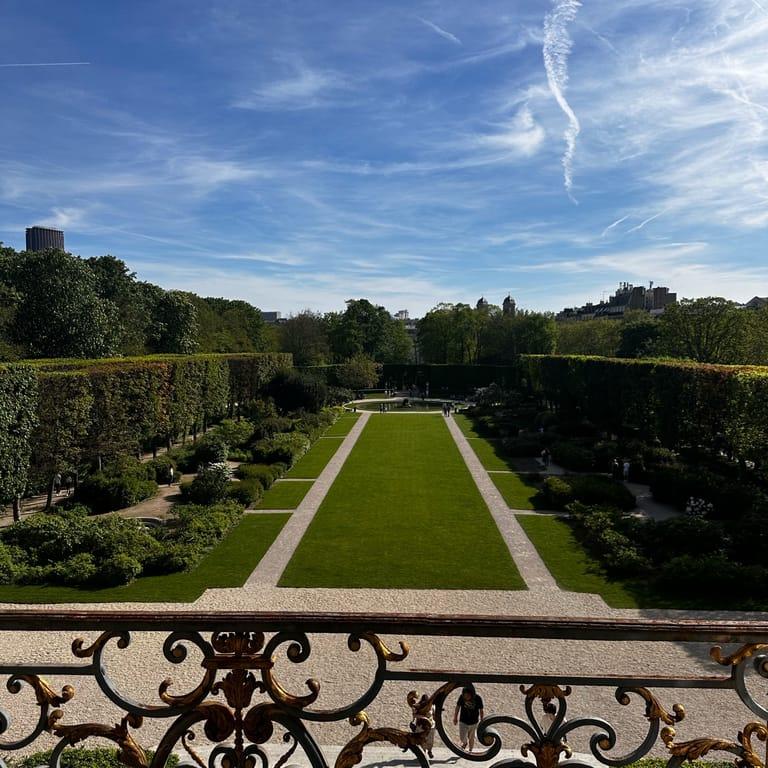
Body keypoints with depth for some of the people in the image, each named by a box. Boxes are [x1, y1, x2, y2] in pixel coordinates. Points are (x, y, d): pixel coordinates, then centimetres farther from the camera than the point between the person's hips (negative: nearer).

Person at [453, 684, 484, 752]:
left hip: (473, 723, 0)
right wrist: (455, 718, 9)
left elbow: (481, 711, -6)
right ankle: (465, 743, 31)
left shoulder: (478, 698, -21)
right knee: (462, 738, -4)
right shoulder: (461, 697, -21)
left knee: (471, 738, 14)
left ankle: (470, 751, 42)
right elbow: (457, 707, -3)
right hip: (463, 721, 0)